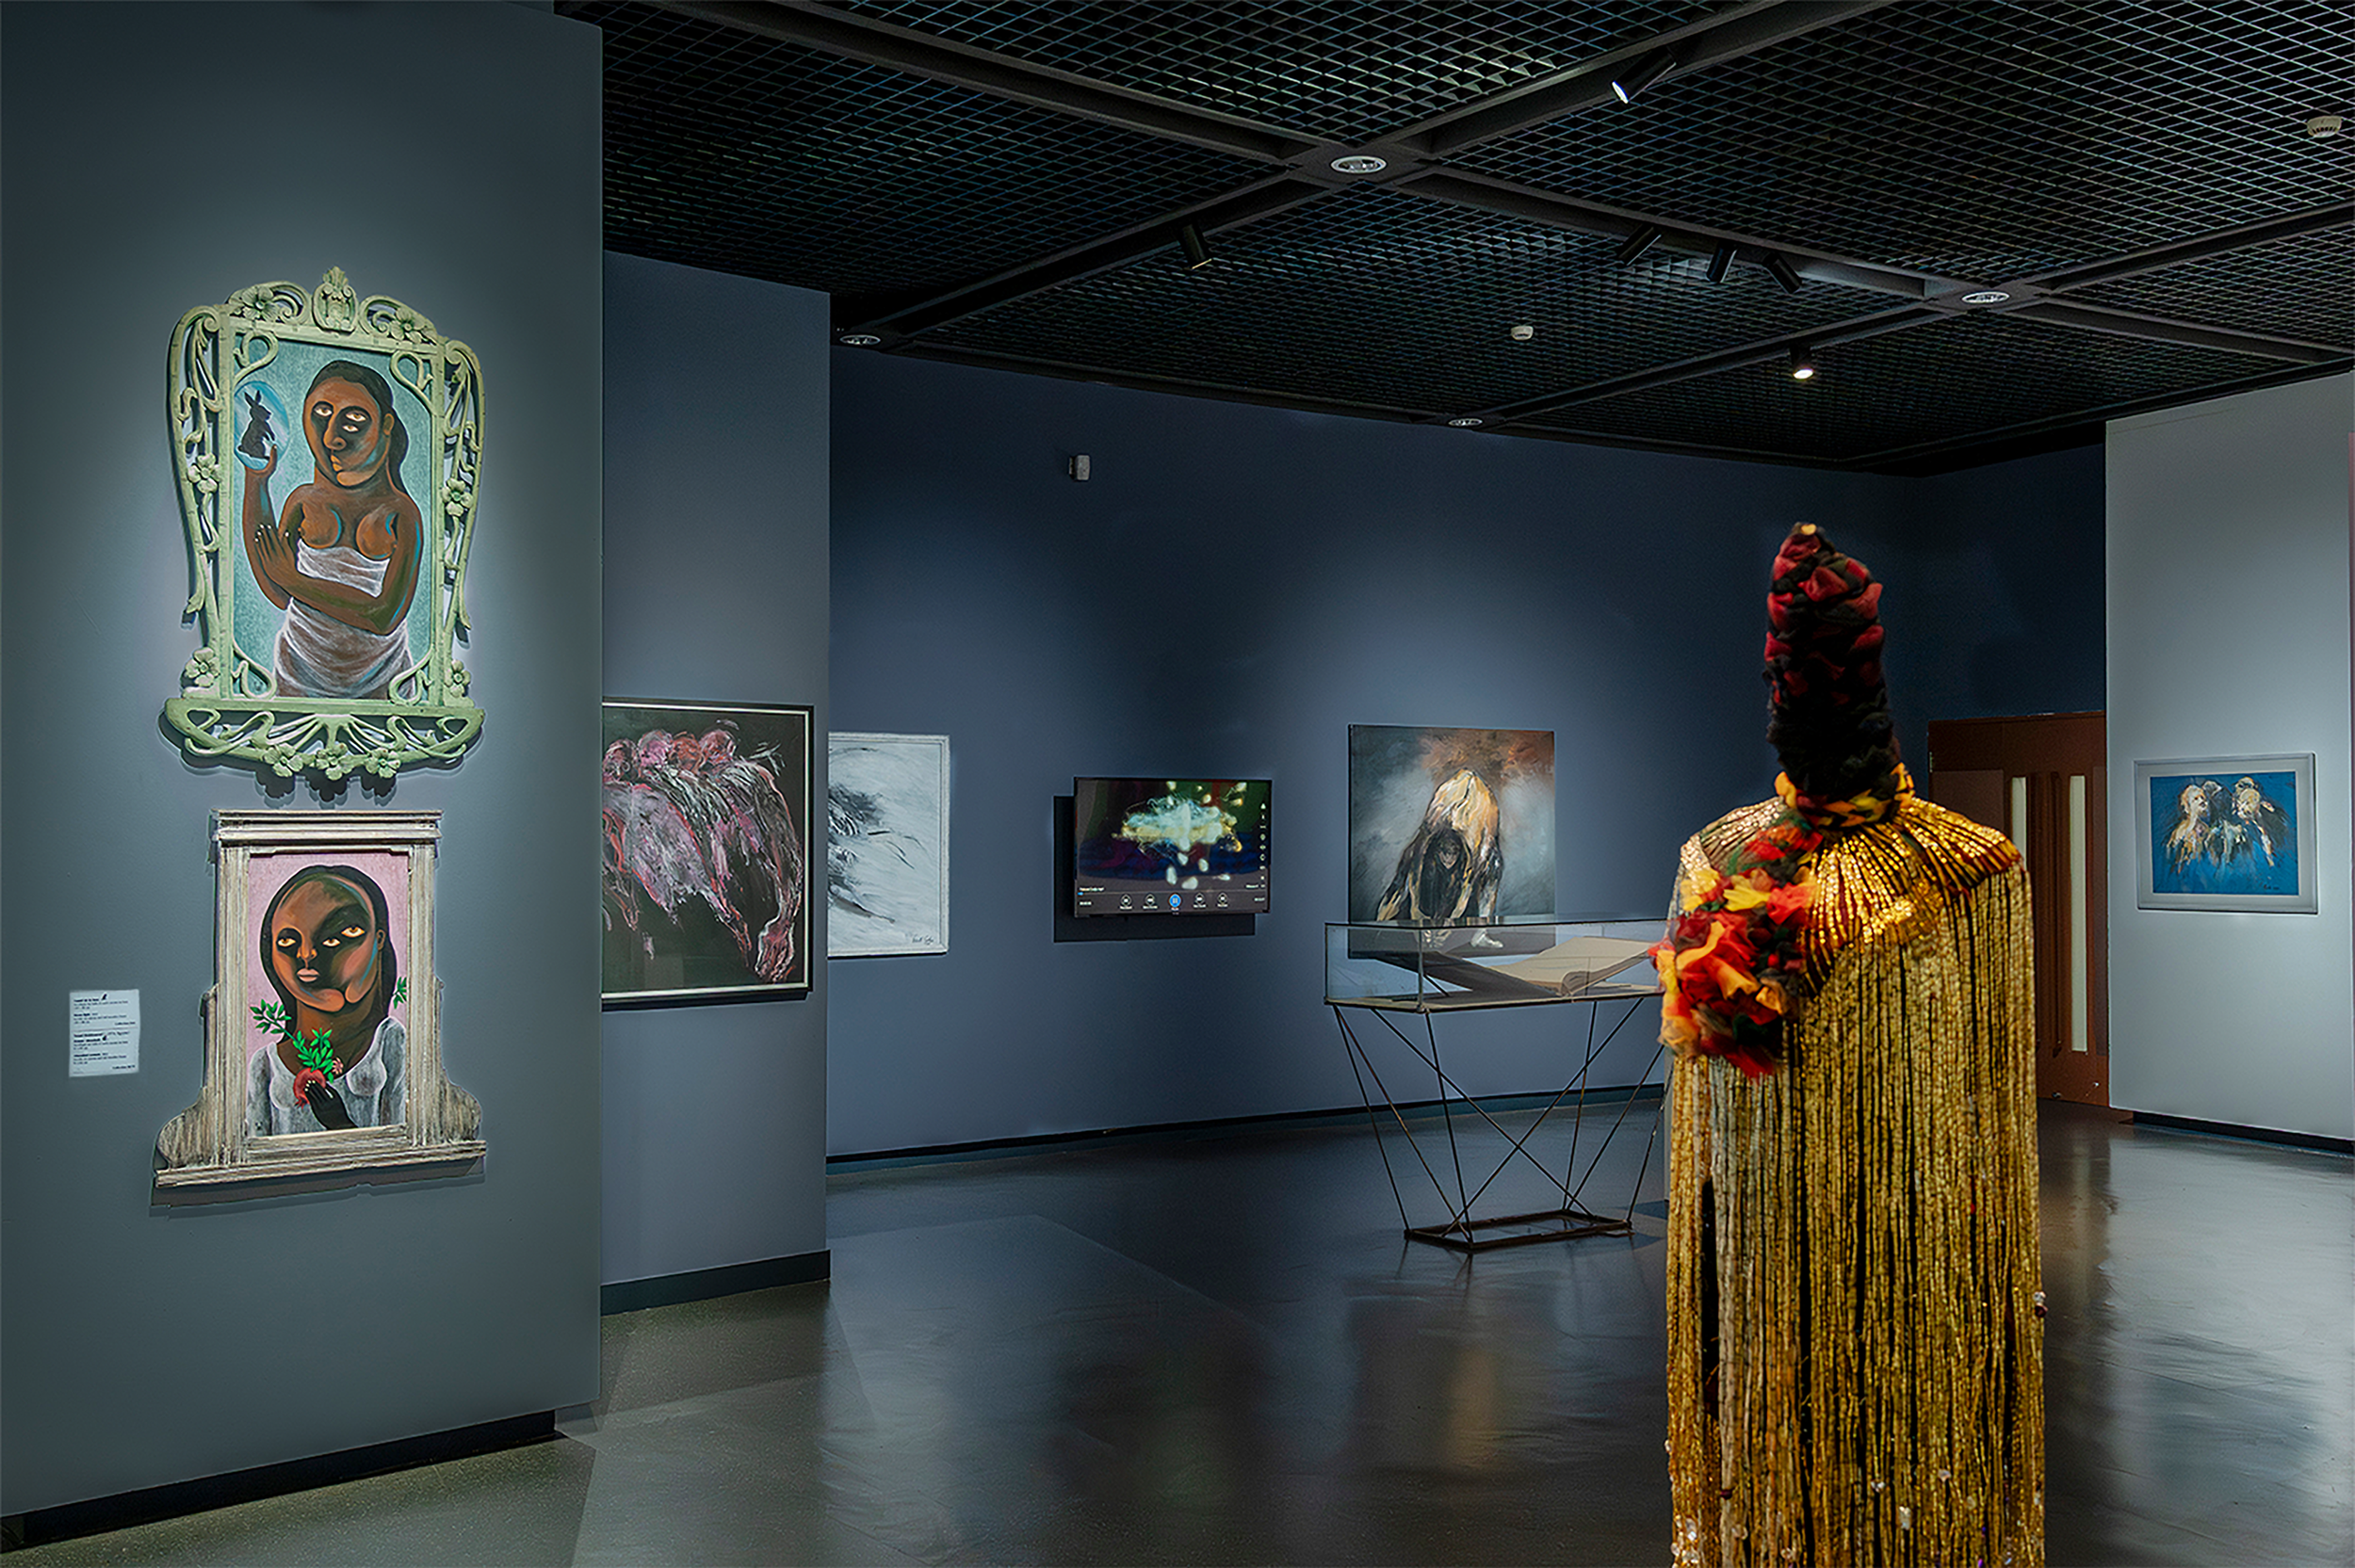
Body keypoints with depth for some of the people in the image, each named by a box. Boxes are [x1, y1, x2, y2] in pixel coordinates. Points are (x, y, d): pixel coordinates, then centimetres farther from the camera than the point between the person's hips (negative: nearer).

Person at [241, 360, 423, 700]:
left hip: (377, 681, -2)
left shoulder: (401, 515, -9)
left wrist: (295, 581, -15)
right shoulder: (304, 501, 1)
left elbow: (385, 618, -20)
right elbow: (279, 596, -9)